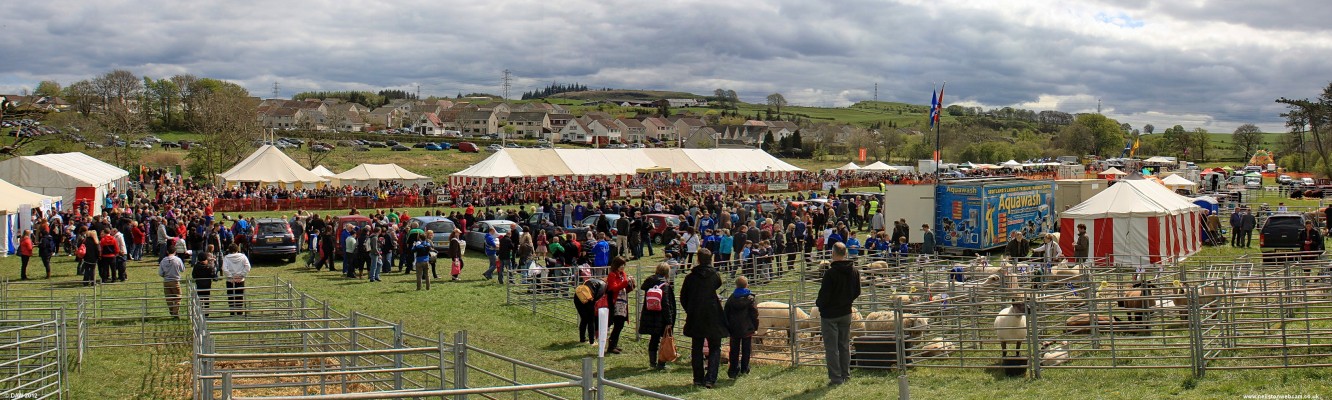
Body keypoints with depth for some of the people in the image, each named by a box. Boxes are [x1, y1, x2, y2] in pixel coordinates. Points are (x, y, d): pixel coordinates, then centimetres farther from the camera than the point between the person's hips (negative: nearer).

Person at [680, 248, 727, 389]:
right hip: (712, 318, -2)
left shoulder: (690, 277, -2)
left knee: (696, 349, 12)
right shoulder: (715, 275, -6)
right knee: (715, 348, 5)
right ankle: (710, 378, -9)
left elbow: (683, 297, 4)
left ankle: (698, 379, 11)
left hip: (695, 318, 2)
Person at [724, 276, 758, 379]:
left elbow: (726, 314, 6)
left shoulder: (731, 299, 1)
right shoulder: (750, 299, -8)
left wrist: (728, 328, 14)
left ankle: (733, 371, 6)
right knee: (746, 350, 9)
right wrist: (755, 327, 4)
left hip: (734, 329, 2)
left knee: (734, 351, 8)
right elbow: (754, 314, -6)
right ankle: (744, 370, 12)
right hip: (747, 329, -2)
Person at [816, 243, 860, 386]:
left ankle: (836, 378, 0)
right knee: (845, 345, 17)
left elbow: (824, 294, -19)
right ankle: (845, 375, 22)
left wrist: (819, 303, 1)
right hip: (846, 312, 7)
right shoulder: (854, 272, 0)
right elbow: (857, 292, 10)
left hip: (830, 314, -7)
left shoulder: (831, 273, -22)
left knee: (831, 347, 0)